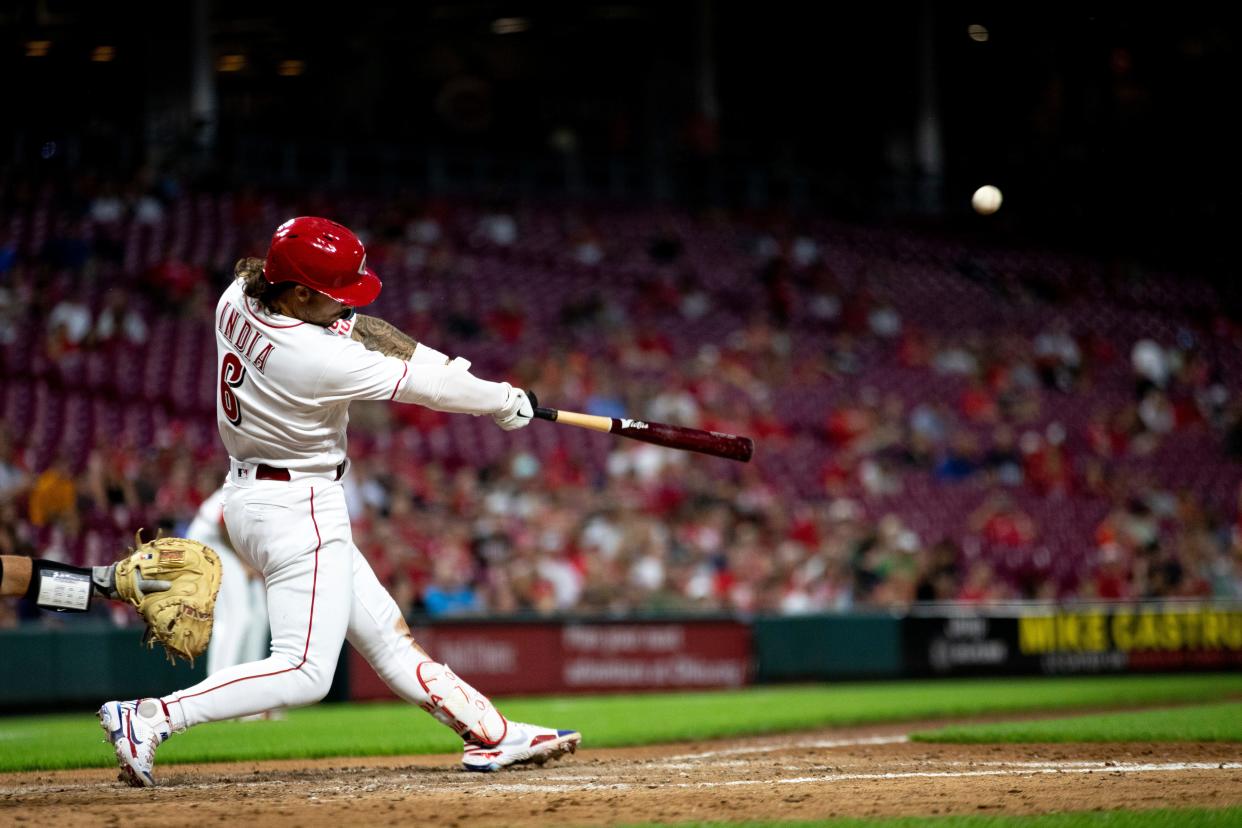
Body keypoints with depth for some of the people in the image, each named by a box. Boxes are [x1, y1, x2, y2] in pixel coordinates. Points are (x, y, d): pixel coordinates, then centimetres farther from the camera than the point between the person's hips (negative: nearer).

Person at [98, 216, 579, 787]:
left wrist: (435, 360, 1)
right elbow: (425, 388, -18)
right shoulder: (315, 358, -28)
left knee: (385, 634, 13)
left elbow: (350, 325, 9)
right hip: (298, 510, -10)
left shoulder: (237, 298, -5)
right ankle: (149, 719, -14)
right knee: (304, 672, -9)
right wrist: (506, 401, -2)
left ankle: (489, 735, 20)